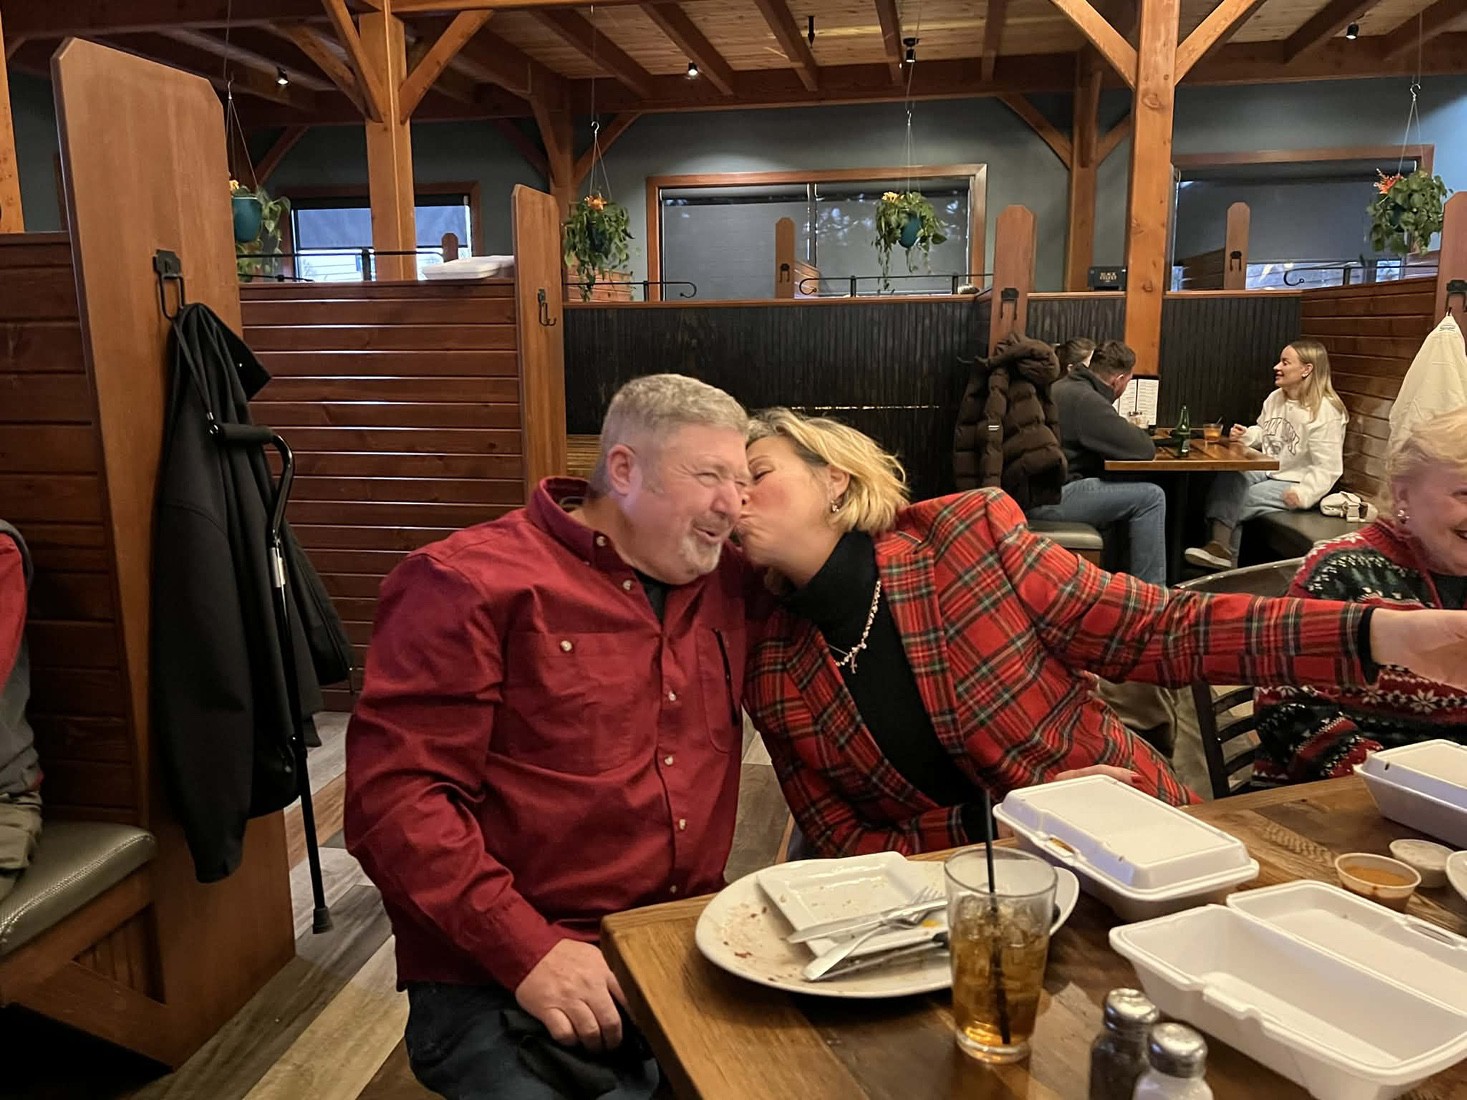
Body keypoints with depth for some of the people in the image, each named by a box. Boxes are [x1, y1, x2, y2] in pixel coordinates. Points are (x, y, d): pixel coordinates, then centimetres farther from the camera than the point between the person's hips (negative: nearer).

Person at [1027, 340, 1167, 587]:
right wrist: (1137, 432, 9)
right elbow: (1144, 450, -14)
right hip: (1047, 499, -11)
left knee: (1128, 489, 23)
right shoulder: (1086, 400, -15)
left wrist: (1127, 430, 18)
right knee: (1150, 497, -7)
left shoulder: (1066, 387, 17)